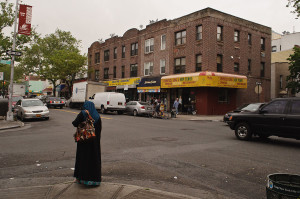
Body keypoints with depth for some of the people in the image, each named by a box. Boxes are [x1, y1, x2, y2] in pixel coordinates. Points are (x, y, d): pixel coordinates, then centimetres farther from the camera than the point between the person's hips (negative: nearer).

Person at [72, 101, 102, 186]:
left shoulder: (82, 114, -8)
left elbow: (75, 123, -16)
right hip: (94, 141, 2)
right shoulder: (97, 116, 1)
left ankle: (81, 178, 15)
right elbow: (100, 128, 1)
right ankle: (94, 178, 13)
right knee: (94, 158, 9)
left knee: (82, 157, 9)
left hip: (84, 140, -2)